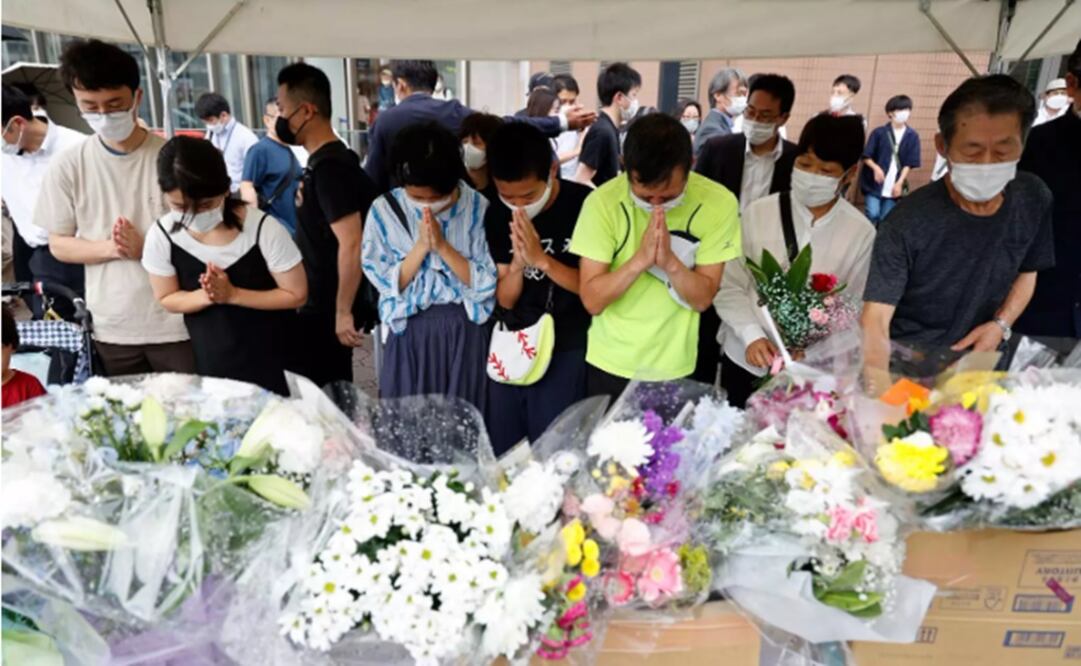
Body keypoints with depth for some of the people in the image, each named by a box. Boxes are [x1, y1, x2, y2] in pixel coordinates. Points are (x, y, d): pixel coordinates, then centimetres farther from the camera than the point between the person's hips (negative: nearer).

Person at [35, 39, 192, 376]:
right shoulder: (67, 166, -1)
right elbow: (58, 245, 4)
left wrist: (146, 248, -17)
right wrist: (110, 248, -14)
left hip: (177, 323, -2)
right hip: (112, 329, 2)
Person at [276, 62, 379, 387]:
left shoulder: (330, 167, -21)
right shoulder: (323, 161, 9)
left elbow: (351, 244, -27)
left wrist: (343, 311, -23)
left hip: (327, 312, -9)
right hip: (319, 306, 9)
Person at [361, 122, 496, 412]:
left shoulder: (478, 208, -9)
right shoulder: (385, 210, -6)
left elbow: (487, 283, -10)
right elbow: (388, 285, -6)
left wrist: (443, 246, -20)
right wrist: (421, 246, -19)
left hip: (466, 332, 0)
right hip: (410, 334, 1)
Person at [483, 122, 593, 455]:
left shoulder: (584, 205, -15)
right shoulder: (497, 214, -3)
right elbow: (505, 300, -2)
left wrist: (541, 259, -25)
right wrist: (517, 264, -22)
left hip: (566, 349, -4)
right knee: (500, 449, 15)